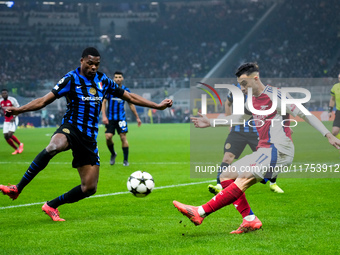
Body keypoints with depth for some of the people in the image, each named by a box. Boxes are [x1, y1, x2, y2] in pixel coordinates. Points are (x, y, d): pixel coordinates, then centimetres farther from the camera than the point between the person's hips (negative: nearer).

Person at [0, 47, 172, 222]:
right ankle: (17, 189, -37)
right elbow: (45, 100, -8)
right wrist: (19, 110, -20)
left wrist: (158, 106, 19)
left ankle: (51, 206, 18)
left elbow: (129, 97, 20)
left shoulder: (103, 81, 11)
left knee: (89, 188, -2)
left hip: (89, 138, 5)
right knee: (54, 146, -42)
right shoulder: (71, 79, -3)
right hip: (71, 128, -5)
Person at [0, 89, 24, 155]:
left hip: (13, 120, -6)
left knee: (10, 134, -20)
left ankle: (20, 144, 6)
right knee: (6, 137, -2)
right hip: (6, 121, 6)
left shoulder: (12, 100, -12)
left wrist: (14, 118, -22)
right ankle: (16, 149, 14)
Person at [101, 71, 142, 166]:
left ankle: (126, 160, 2)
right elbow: (103, 102, -1)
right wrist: (104, 116, -11)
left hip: (121, 118, 1)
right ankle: (113, 154, 16)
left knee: (123, 137, -6)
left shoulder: (126, 90, 4)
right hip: (110, 118, -1)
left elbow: (131, 104, 13)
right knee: (108, 137, -11)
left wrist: (137, 117, 14)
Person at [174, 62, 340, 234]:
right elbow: (238, 118, 33)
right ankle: (250, 220, -6)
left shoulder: (274, 95, -8)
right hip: (263, 151, 10)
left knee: (244, 179, -25)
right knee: (226, 177, 4)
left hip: (278, 150, -10)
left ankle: (200, 212, -35)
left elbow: (304, 114, -8)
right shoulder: (252, 99, 16)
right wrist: (210, 123, 31)